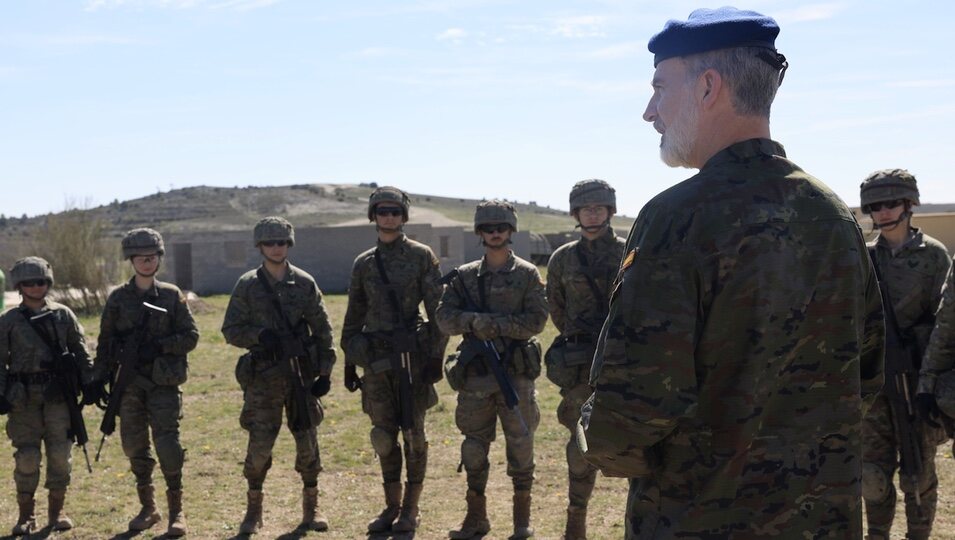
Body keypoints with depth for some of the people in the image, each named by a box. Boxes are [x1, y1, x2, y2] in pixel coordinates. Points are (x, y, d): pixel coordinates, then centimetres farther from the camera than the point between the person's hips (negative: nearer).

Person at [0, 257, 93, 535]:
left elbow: (81, 351, 9)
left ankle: (57, 510, 15)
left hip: (58, 394, 1)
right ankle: (25, 514, 12)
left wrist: (88, 383, 4)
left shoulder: (63, 315, 5)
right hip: (23, 397, -1)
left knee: (60, 454, 1)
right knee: (27, 456, -1)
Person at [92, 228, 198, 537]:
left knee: (168, 445, -10)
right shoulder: (118, 298, 6)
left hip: (164, 381, -2)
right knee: (134, 446, 7)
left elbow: (191, 336, 1)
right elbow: (106, 342, 9)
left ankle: (176, 511, 0)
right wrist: (101, 379, 4)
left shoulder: (171, 295, 3)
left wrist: (161, 346, -13)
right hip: (130, 382, 3)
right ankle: (147, 508, 21)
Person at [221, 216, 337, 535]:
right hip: (263, 377, -1)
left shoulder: (304, 283, 3)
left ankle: (311, 508, 19)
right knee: (259, 446, -3)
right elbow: (230, 330, 2)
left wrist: (326, 371, 0)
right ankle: (253, 510, 14)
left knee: (308, 443, 5)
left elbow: (322, 329, 6)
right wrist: (259, 334, -18)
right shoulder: (247, 286, 1)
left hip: (301, 373, 1)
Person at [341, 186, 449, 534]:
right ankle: (391, 506, 18)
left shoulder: (421, 256, -1)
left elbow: (438, 309, -4)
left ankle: (410, 509, 11)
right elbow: (354, 316, 16)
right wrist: (349, 362, 13)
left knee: (413, 433, 1)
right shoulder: (363, 264, 10)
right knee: (384, 435, 7)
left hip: (411, 355, -4)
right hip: (375, 359, 4)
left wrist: (436, 356, -10)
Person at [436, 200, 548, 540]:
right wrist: (477, 321, -18)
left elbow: (536, 321, -8)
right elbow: (445, 318, -1)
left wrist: (492, 324, -17)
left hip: (516, 372, -2)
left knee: (520, 446, 3)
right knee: (474, 448, 8)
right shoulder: (464, 276, 9)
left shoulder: (527, 275, 2)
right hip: (475, 374, 3)